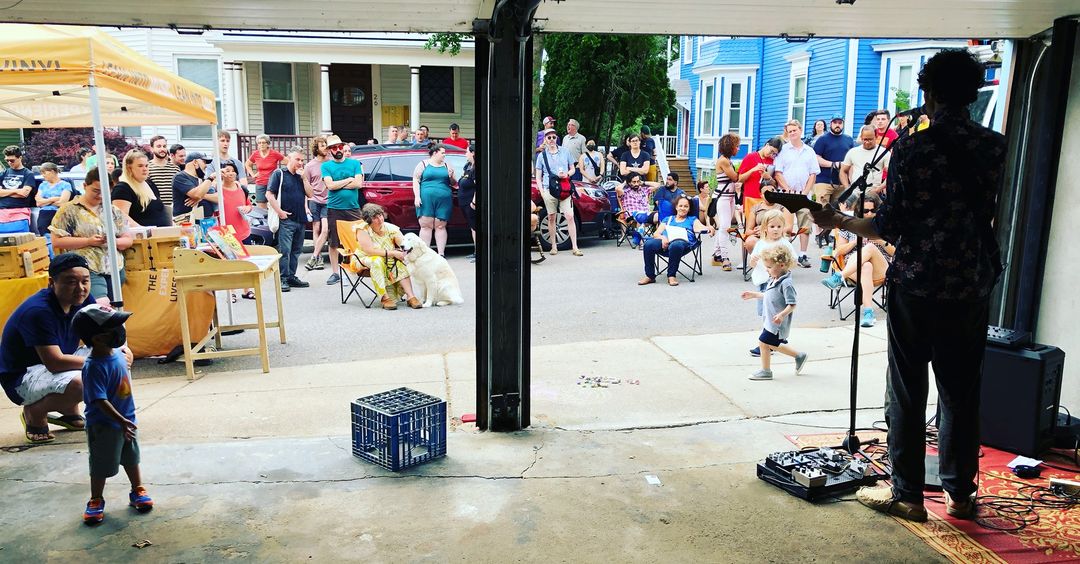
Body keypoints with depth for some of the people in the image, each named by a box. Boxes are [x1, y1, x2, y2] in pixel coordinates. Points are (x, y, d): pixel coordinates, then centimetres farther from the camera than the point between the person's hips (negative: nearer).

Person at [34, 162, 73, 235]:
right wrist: (53, 199, 0)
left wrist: (45, 201, 6)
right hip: (43, 215, 4)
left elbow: (62, 203, -7)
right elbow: (38, 203, 11)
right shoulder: (42, 185, 23)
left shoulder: (65, 185, 6)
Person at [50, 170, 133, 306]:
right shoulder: (69, 210, 2)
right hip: (87, 269, -4)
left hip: (115, 269, 4)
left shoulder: (113, 210, 13)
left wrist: (114, 241, -10)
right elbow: (56, 241, -3)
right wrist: (88, 241, -14)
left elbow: (128, 239, 13)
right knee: (101, 304, -24)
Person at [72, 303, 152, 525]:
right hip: (104, 425, -7)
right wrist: (121, 421, -34)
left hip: (126, 419, 7)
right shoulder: (94, 367, -27)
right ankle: (96, 501, 27)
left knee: (131, 458, 19)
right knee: (102, 465, 9)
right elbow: (100, 401, -30)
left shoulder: (116, 353, -2)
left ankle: (138, 492, 33)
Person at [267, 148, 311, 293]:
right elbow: (269, 194, -7)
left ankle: (292, 277, 19)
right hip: (286, 220, -6)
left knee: (296, 251, 11)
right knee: (285, 251, -7)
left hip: (300, 219, 6)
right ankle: (283, 279, -2)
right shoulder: (279, 174, -1)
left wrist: (303, 177, 0)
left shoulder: (300, 176, 16)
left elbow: (309, 194, 9)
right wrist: (279, 212, -14)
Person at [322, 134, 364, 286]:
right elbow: (330, 185, -9)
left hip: (353, 208, 0)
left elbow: (358, 184, -5)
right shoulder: (326, 166, 5)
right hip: (334, 209, 0)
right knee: (333, 243, 5)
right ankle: (335, 273, 15)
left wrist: (338, 185, -7)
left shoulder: (354, 163, 8)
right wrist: (349, 180, -5)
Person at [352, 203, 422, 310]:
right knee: (378, 261, -35)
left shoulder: (391, 228, -6)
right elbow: (369, 250, -27)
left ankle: (410, 297, -32)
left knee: (399, 262, -26)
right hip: (365, 260, -3)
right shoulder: (363, 229, -16)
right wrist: (393, 253, -32)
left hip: (388, 260, 3)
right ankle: (385, 298, -38)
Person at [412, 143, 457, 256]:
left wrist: (451, 177, -1)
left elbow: (454, 183, 21)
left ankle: (441, 253, 0)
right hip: (426, 199, -2)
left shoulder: (447, 165, 18)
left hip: (444, 200, 2)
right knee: (426, 226, -5)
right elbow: (415, 181, 4)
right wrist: (417, 196, -8)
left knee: (440, 226, -1)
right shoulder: (423, 164, 9)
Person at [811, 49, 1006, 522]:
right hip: (973, 285, 4)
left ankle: (907, 495, 13)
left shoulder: (911, 148, -11)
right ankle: (960, 493, 23)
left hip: (917, 285, -4)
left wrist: (838, 223, 3)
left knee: (907, 392, 5)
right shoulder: (995, 147, 2)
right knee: (961, 393, 13)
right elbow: (986, 210, 13)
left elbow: (890, 226, -11)